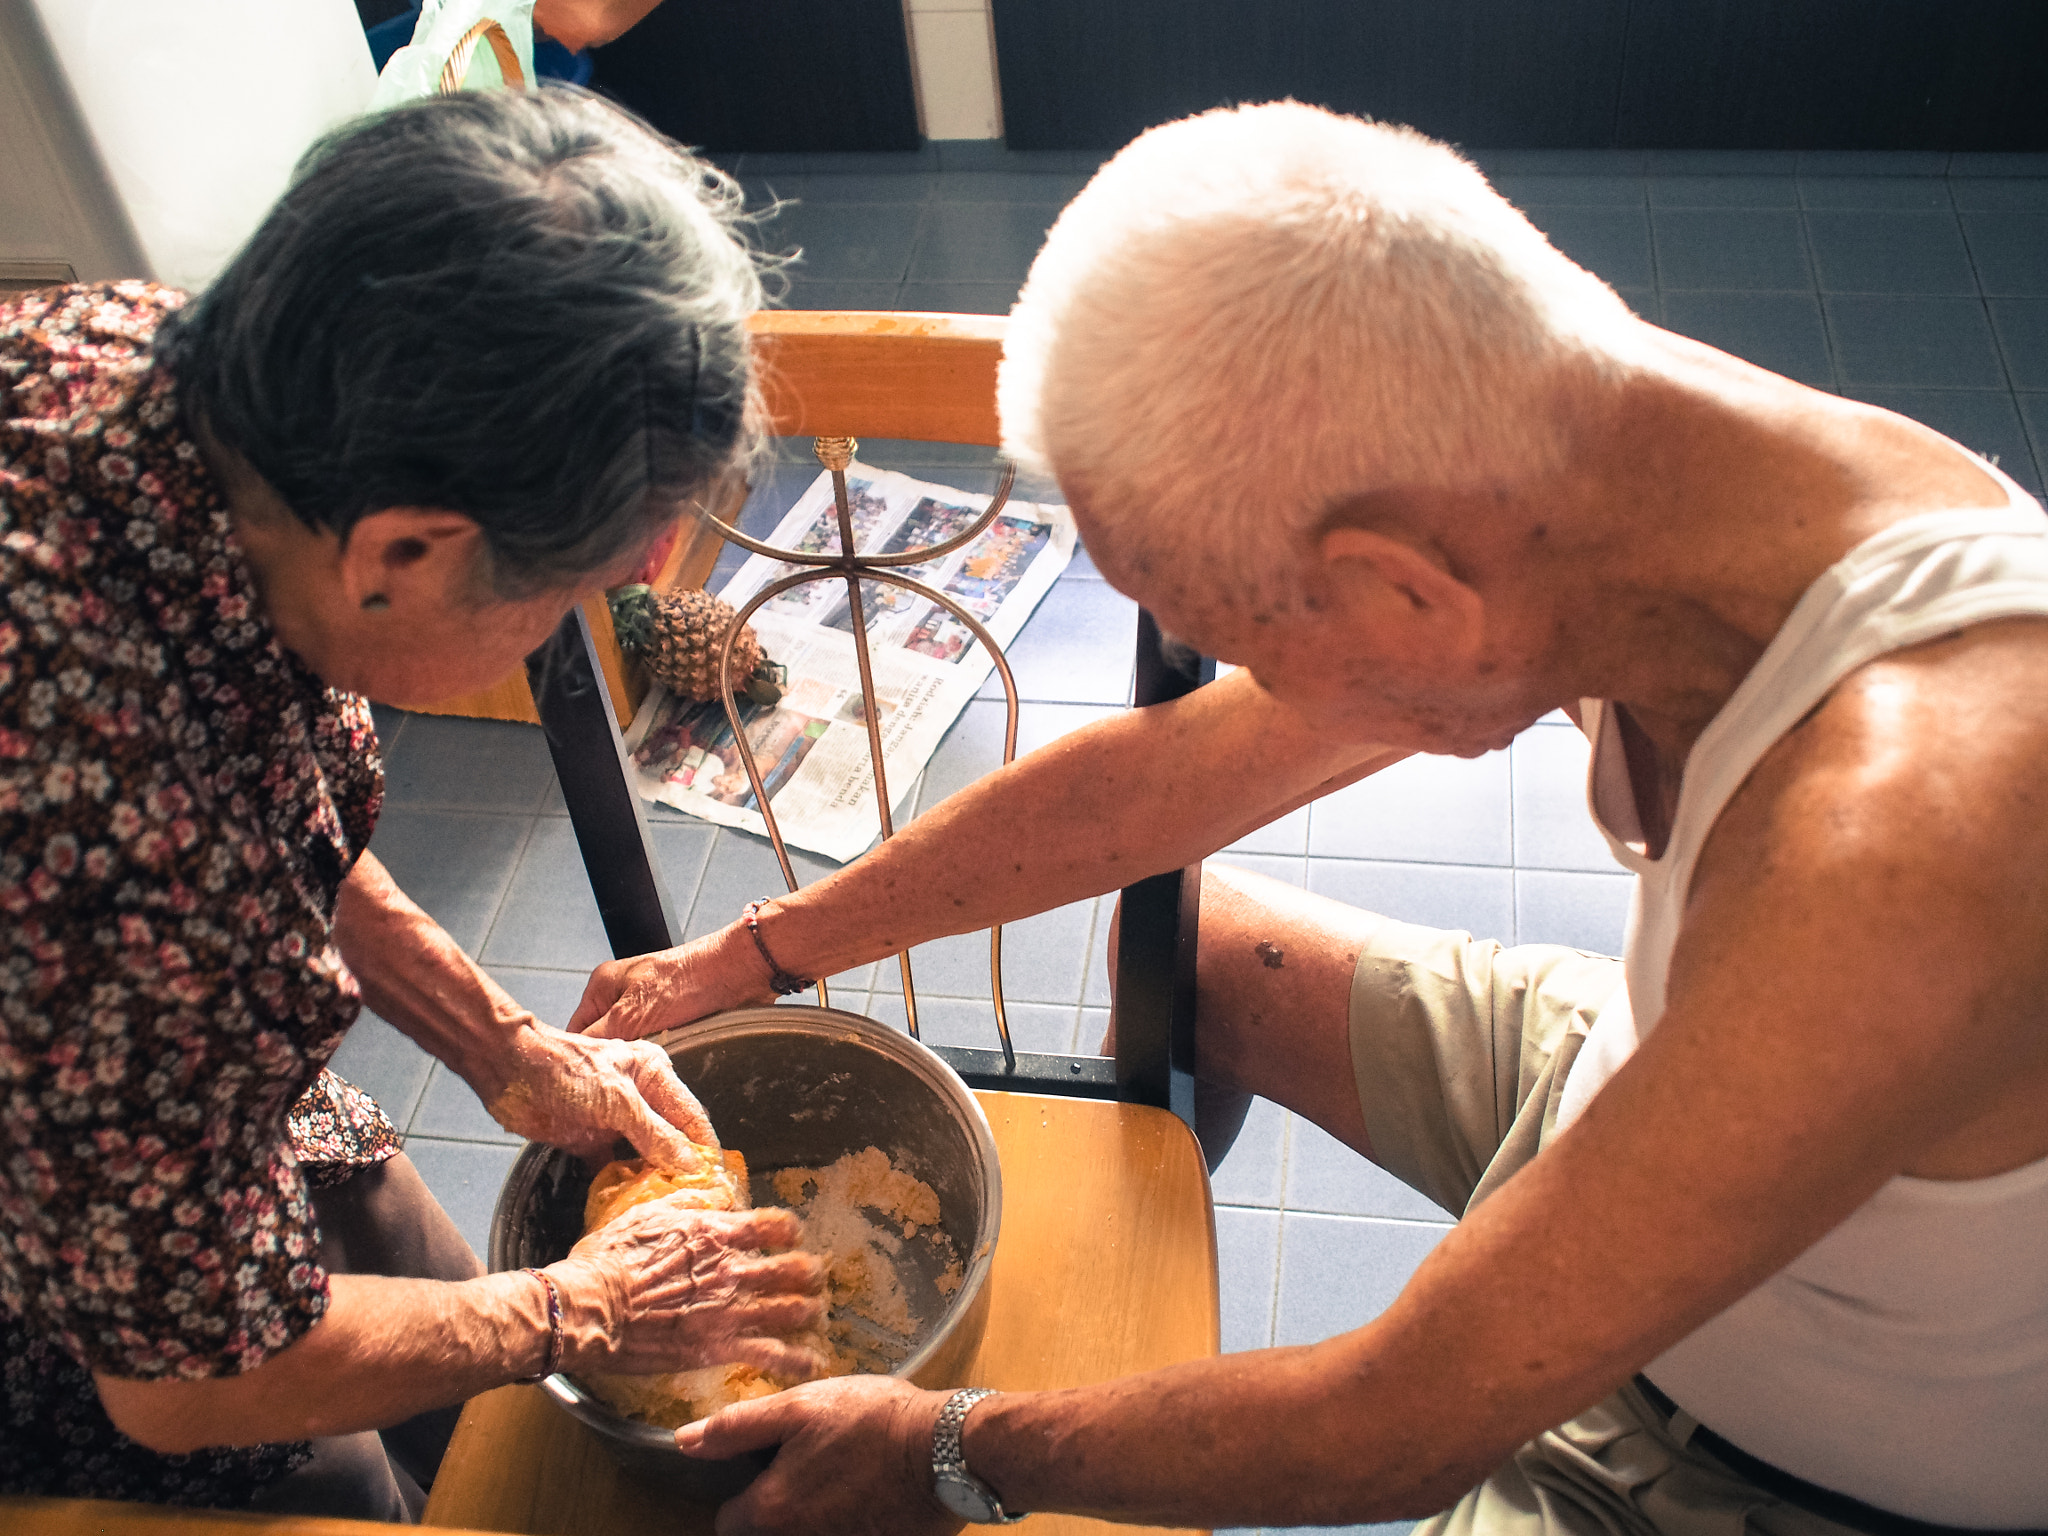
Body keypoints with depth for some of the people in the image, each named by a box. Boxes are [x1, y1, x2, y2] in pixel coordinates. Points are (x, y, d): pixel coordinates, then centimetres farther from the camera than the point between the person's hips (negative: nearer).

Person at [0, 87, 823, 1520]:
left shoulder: (141, 349, -21)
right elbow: (191, 1375, -26)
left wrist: (509, 1050, 2)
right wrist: (577, 1314, -12)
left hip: (215, 1095, 7)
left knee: (491, 1423, 22)